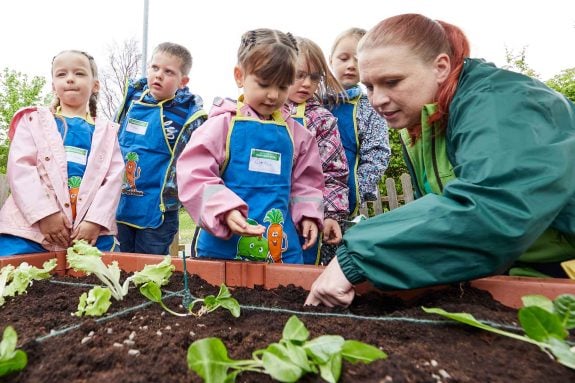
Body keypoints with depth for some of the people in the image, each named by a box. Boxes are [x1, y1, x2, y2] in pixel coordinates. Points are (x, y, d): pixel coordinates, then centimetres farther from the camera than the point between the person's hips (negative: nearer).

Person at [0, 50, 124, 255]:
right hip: (28, 230, 0)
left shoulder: (107, 131, 16)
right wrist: (45, 213, -13)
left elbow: (113, 178, 4)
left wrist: (95, 221, -10)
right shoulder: (34, 119, 16)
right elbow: (19, 167, 1)